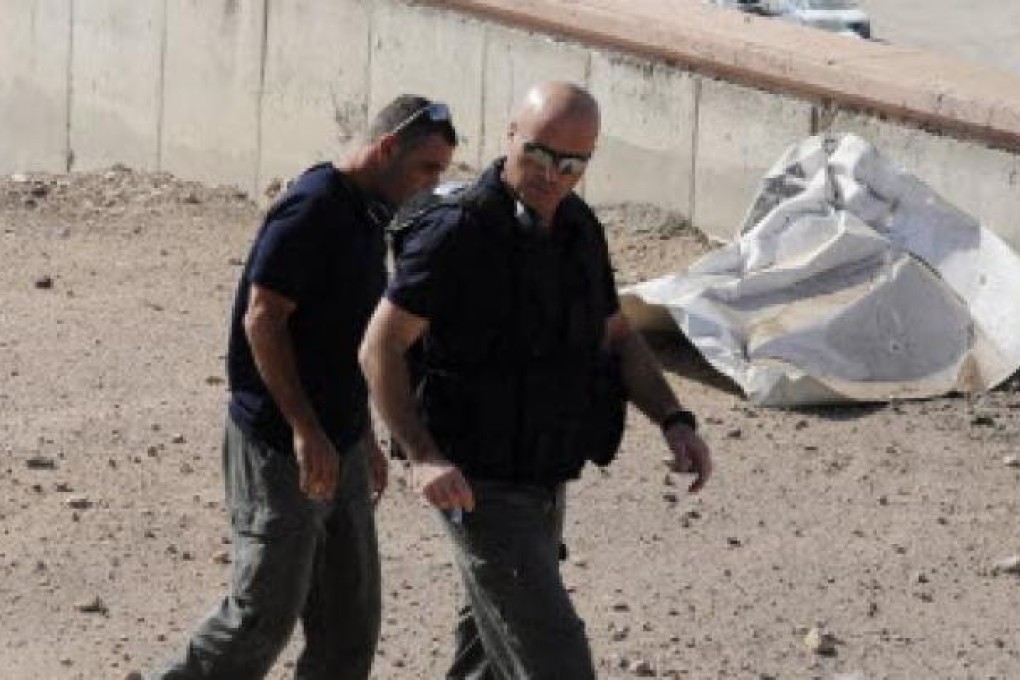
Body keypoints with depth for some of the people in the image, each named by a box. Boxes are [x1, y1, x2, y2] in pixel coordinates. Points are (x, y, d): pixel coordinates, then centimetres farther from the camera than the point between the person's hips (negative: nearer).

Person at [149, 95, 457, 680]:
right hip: (282, 448, -9)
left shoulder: (370, 217, 13)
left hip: (340, 445, 9)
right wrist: (305, 429, -24)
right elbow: (262, 318, -21)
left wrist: (364, 438, 23)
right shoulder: (313, 209, -17)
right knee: (265, 613, -4)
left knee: (350, 620, 9)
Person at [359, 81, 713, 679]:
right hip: (482, 488, -8)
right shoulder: (456, 233, -18)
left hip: (545, 484, 8)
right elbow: (381, 348, -18)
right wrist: (423, 456, -29)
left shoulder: (579, 230, 6)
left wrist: (675, 421, -2)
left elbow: (617, 338, 15)